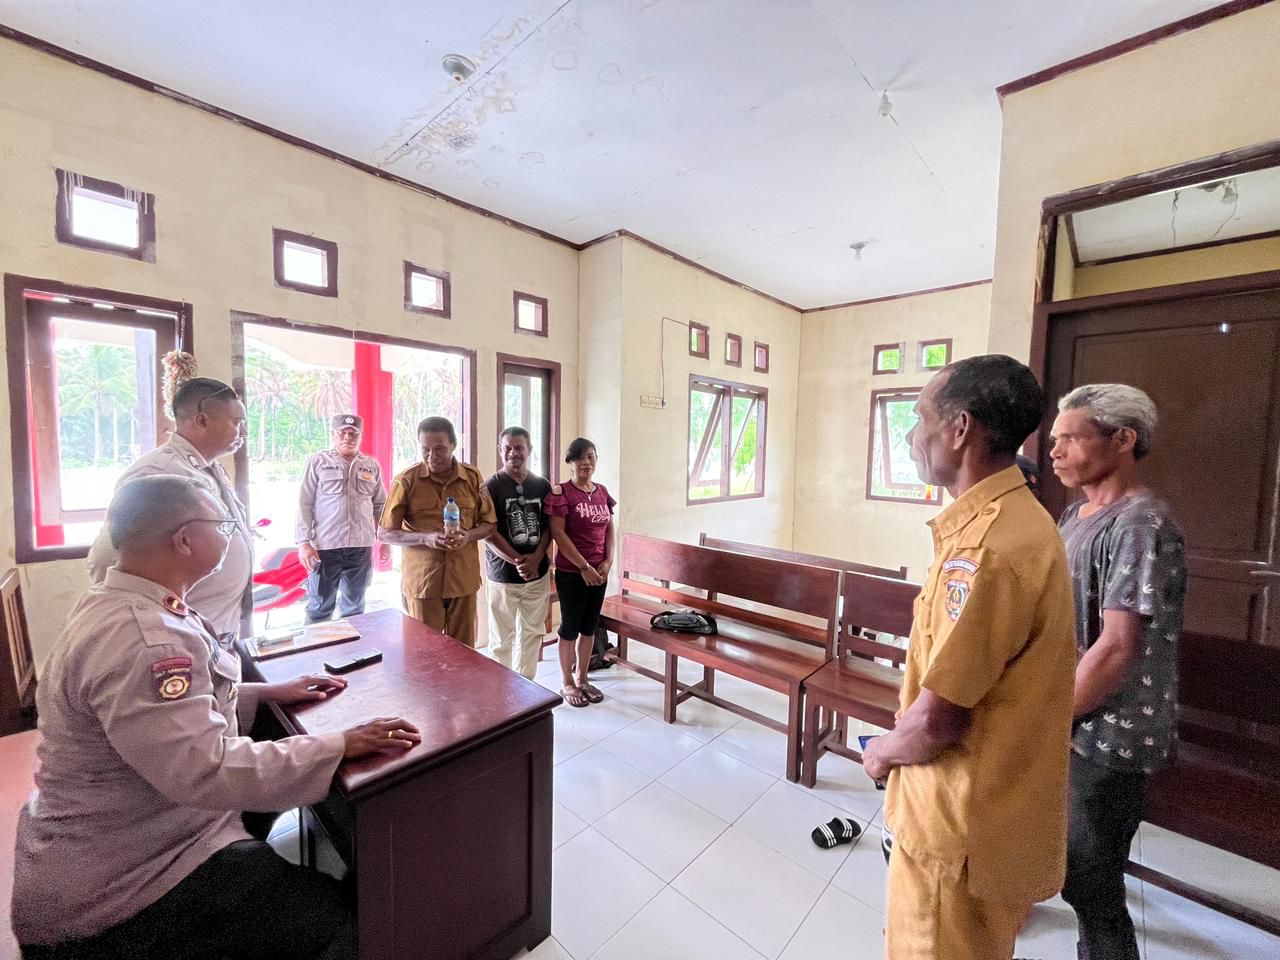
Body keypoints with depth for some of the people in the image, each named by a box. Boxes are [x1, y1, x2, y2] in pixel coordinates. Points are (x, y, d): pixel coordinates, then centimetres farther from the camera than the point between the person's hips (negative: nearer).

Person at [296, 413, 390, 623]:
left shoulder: (372, 466, 9)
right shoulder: (318, 462, 0)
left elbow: (380, 505, 12)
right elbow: (304, 504, -2)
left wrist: (385, 540, 10)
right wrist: (304, 542, -8)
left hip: (361, 547, 3)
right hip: (325, 546, -3)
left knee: (355, 607, 14)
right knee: (319, 608, 6)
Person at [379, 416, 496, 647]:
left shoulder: (473, 477, 1)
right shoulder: (406, 480, -5)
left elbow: (488, 523, 8)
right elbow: (384, 533, -1)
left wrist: (468, 535, -14)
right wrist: (425, 538, -18)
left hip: (463, 580, 2)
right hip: (421, 581, -2)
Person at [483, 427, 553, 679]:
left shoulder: (542, 486, 5)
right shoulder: (492, 486, -6)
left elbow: (548, 527, 5)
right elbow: (489, 532, -11)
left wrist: (536, 558, -10)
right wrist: (517, 561, -17)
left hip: (538, 574, 4)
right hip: (503, 575, -3)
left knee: (532, 634, 14)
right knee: (502, 639, 8)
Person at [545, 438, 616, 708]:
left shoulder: (602, 492, 7)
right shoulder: (561, 492, -11)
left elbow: (609, 529, 10)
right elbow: (558, 533, -16)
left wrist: (608, 561, -3)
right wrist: (583, 566, -17)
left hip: (599, 571, 6)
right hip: (571, 572, -6)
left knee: (590, 625, 15)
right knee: (570, 626, 7)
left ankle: (582, 678, 31)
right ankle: (566, 683, 24)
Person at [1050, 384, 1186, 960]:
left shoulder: (1141, 525, -21)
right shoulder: (1077, 514, 6)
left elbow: (1118, 647, -24)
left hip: (1105, 737, -8)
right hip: (1067, 721, 8)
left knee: (1089, 885, 8)